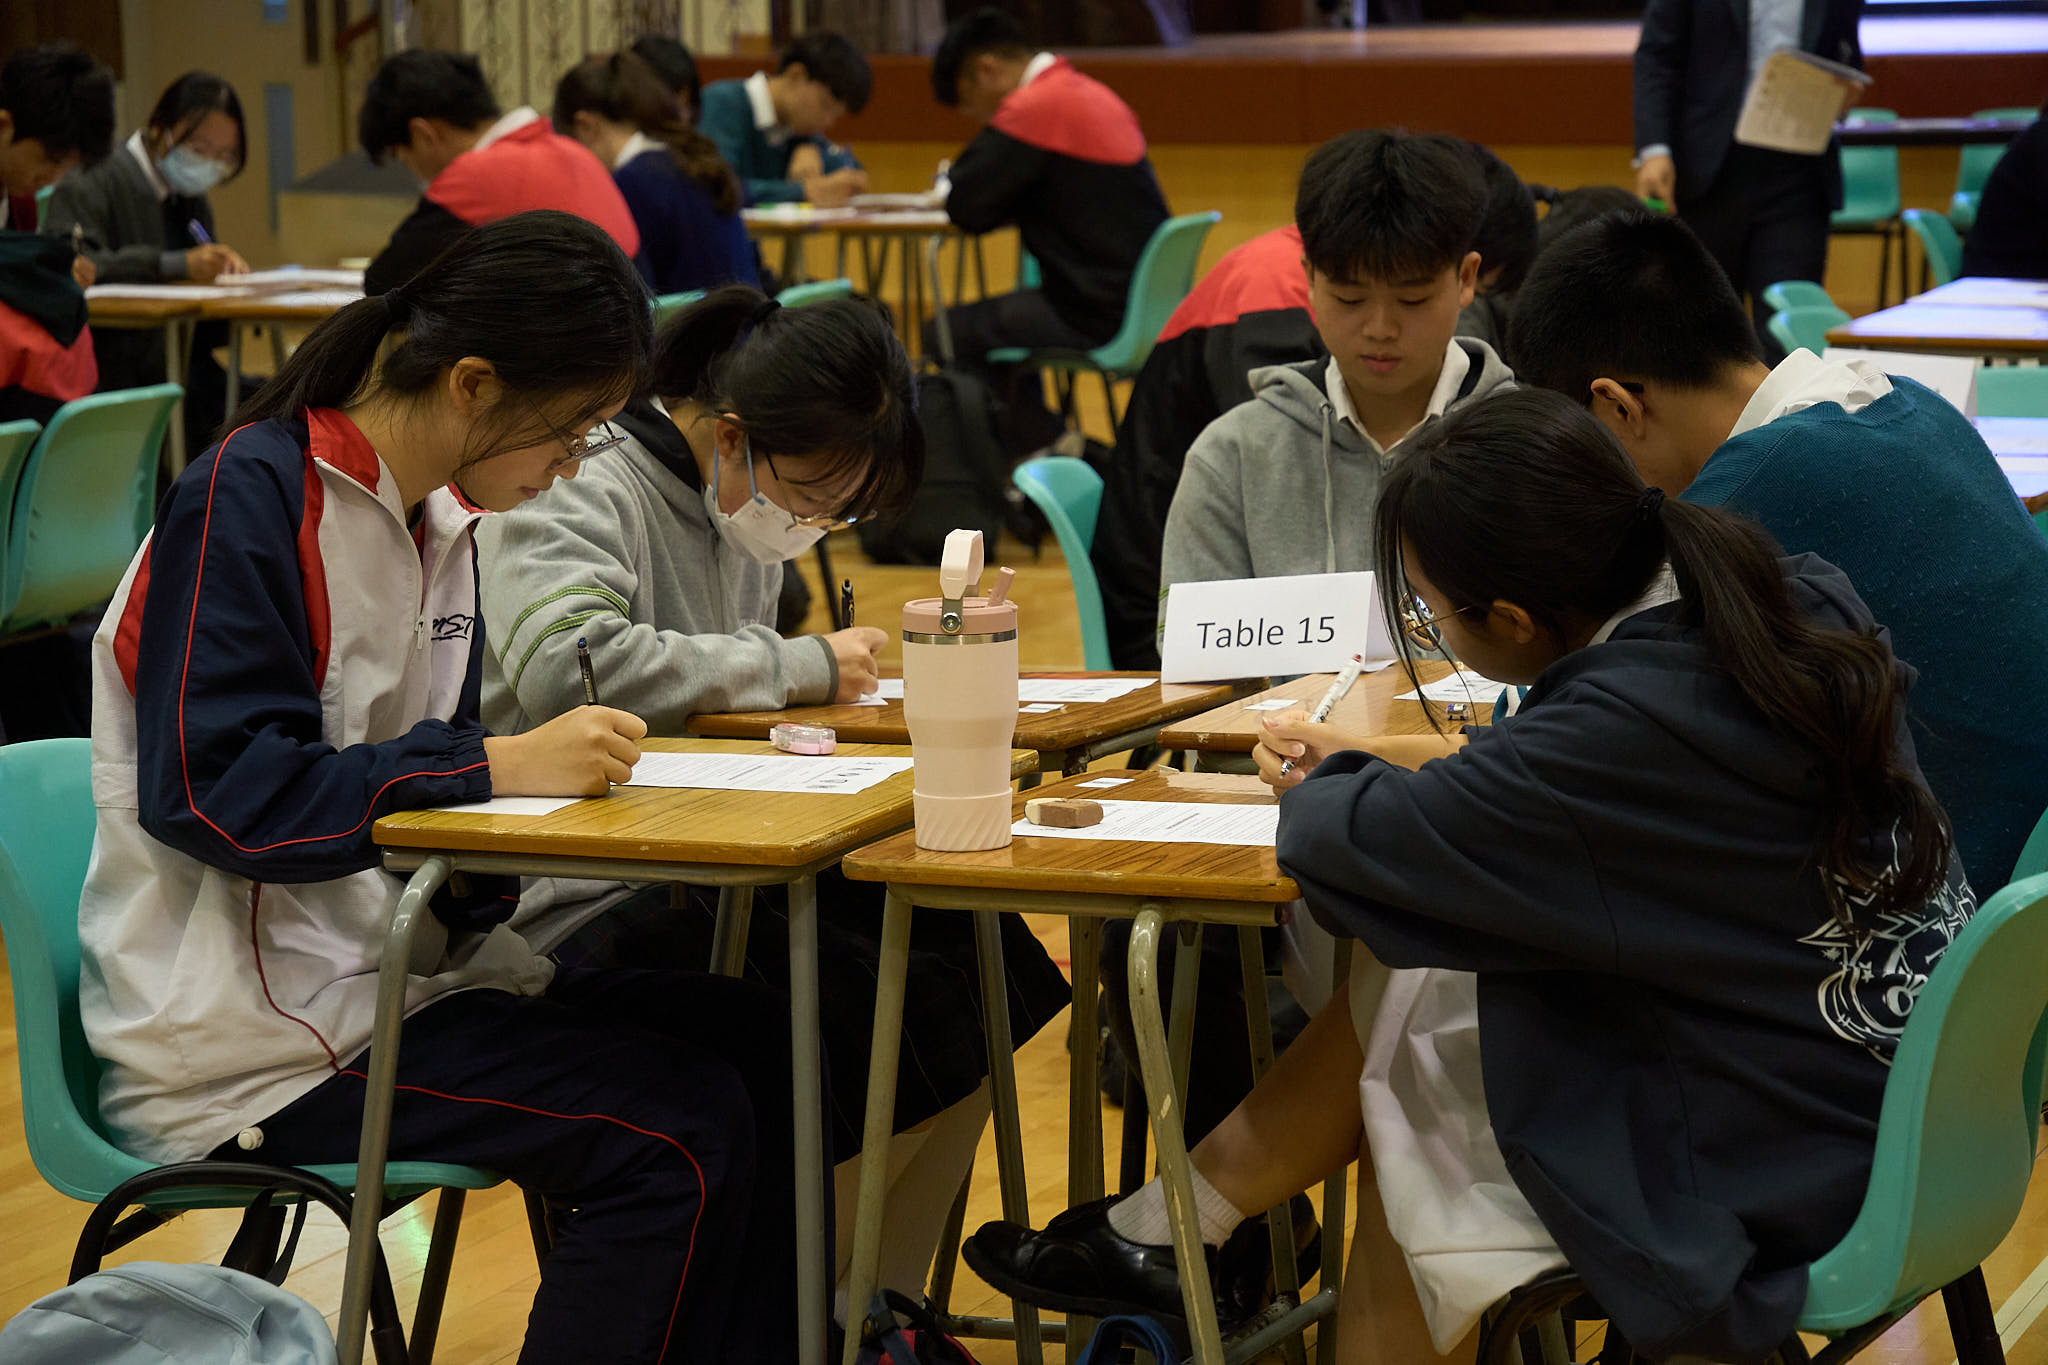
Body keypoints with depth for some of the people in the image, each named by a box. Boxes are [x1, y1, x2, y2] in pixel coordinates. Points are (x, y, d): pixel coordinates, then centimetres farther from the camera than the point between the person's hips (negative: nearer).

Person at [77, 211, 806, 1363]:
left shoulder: (440, 521, 12)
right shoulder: (244, 502, -15)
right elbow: (212, 789, -23)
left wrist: (564, 765, -5)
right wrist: (500, 765, -24)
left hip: (389, 970, 9)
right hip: (244, 1035, -9)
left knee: (757, 1040, -2)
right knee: (678, 1129, -20)